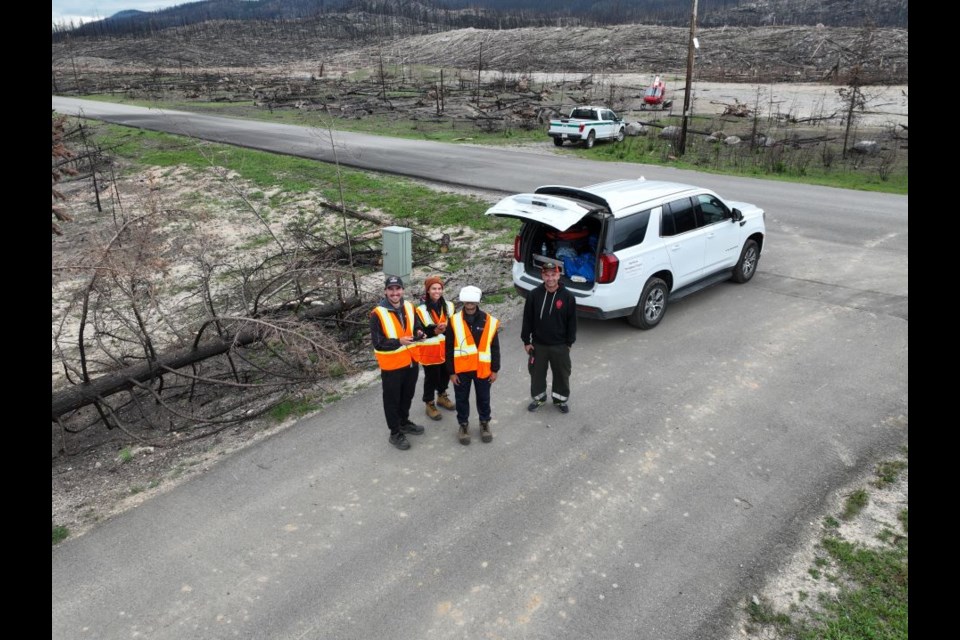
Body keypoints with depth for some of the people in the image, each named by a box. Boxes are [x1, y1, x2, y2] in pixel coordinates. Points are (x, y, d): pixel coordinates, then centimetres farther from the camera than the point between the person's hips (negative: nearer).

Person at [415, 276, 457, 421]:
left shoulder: (448, 306, -2)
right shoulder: (421, 310, -17)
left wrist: (446, 328, -19)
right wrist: (434, 331, -29)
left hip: (446, 348, 5)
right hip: (430, 350, -5)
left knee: (445, 373, 20)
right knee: (431, 377, 6)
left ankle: (442, 397, 44)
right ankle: (429, 404, 25)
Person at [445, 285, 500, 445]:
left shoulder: (489, 321, -7)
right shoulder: (454, 321, -8)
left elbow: (495, 348, 1)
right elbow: (449, 349, -4)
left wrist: (494, 370, 2)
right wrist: (451, 371, -4)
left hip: (482, 369, 1)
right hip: (461, 369, 0)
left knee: (483, 398, 17)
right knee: (462, 399, 14)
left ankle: (484, 423, 38)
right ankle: (463, 425, 34)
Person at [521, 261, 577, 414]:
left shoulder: (568, 297, -10)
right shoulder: (534, 295, -9)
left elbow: (572, 322, -2)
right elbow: (527, 319, -3)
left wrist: (569, 342, 0)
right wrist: (526, 341, -2)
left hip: (560, 345, 0)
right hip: (538, 344, 1)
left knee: (562, 373, 14)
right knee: (537, 372, 15)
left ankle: (561, 399, 36)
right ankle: (538, 397, 38)